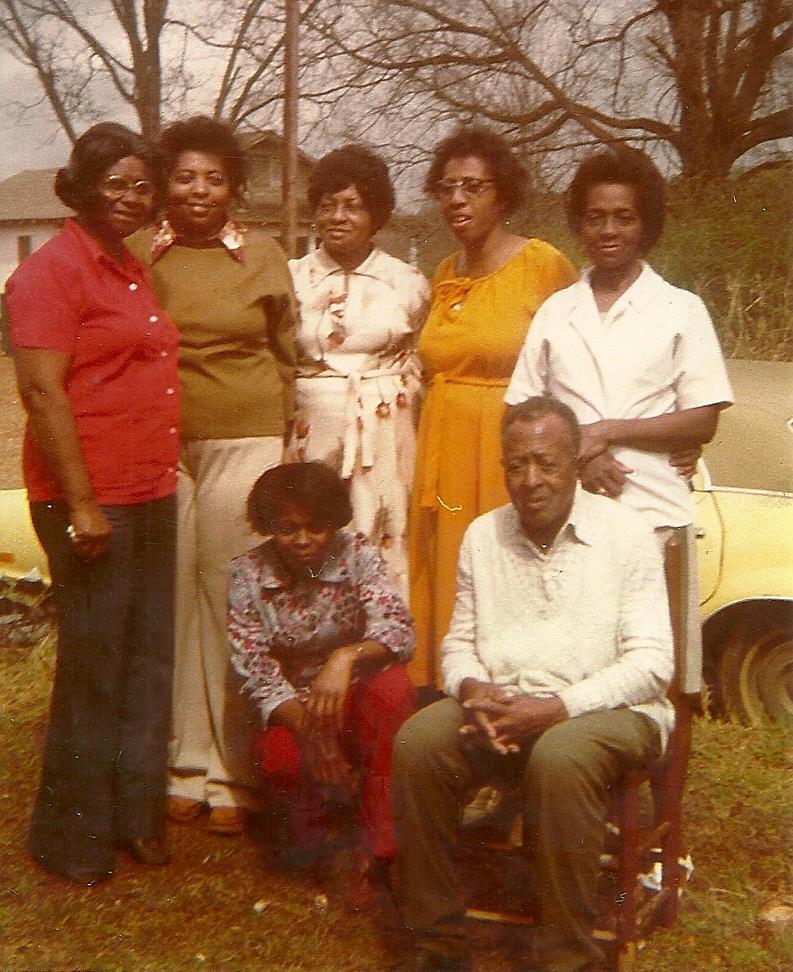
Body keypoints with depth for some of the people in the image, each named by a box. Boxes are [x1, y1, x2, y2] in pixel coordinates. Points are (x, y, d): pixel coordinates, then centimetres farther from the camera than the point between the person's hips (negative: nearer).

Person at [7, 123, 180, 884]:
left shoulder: (133, 270, 17)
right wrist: (81, 503, -20)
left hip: (152, 497, 8)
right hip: (89, 500, -8)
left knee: (149, 658, 13)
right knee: (92, 667, 2)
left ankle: (136, 813, 27)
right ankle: (73, 835, 18)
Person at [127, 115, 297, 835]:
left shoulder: (264, 256, 8)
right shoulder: (136, 255, 7)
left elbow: (286, 357, 13)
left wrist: (282, 441, 11)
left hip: (245, 443, -1)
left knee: (233, 603, -2)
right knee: (174, 602, 1)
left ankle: (236, 774, 10)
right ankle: (185, 765, 15)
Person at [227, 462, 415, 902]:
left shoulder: (356, 555, -11)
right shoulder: (248, 573, -8)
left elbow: (397, 629, -25)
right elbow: (254, 668, -14)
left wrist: (346, 658, -47)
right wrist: (305, 725, -31)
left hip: (356, 700, 0)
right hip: (293, 704, 0)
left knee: (391, 685, -34)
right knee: (278, 756, -34)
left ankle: (380, 851, -23)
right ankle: (307, 816, 6)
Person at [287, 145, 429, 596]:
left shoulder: (408, 283, 5)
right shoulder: (293, 278, 6)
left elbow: (423, 370, 13)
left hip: (386, 438, 0)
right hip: (311, 434, 0)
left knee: (382, 549, -1)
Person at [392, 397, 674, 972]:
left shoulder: (626, 533, -3)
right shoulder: (483, 536, 11)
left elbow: (652, 663, -9)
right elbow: (459, 641, 15)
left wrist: (558, 706, -20)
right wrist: (473, 690, -10)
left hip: (604, 709, -4)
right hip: (500, 709, 4)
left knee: (560, 757, -37)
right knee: (418, 742, -24)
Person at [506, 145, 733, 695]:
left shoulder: (681, 310, 5)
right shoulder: (555, 312, 14)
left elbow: (703, 421, -1)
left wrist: (605, 431, -9)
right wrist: (577, 455, -7)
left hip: (654, 511, -2)